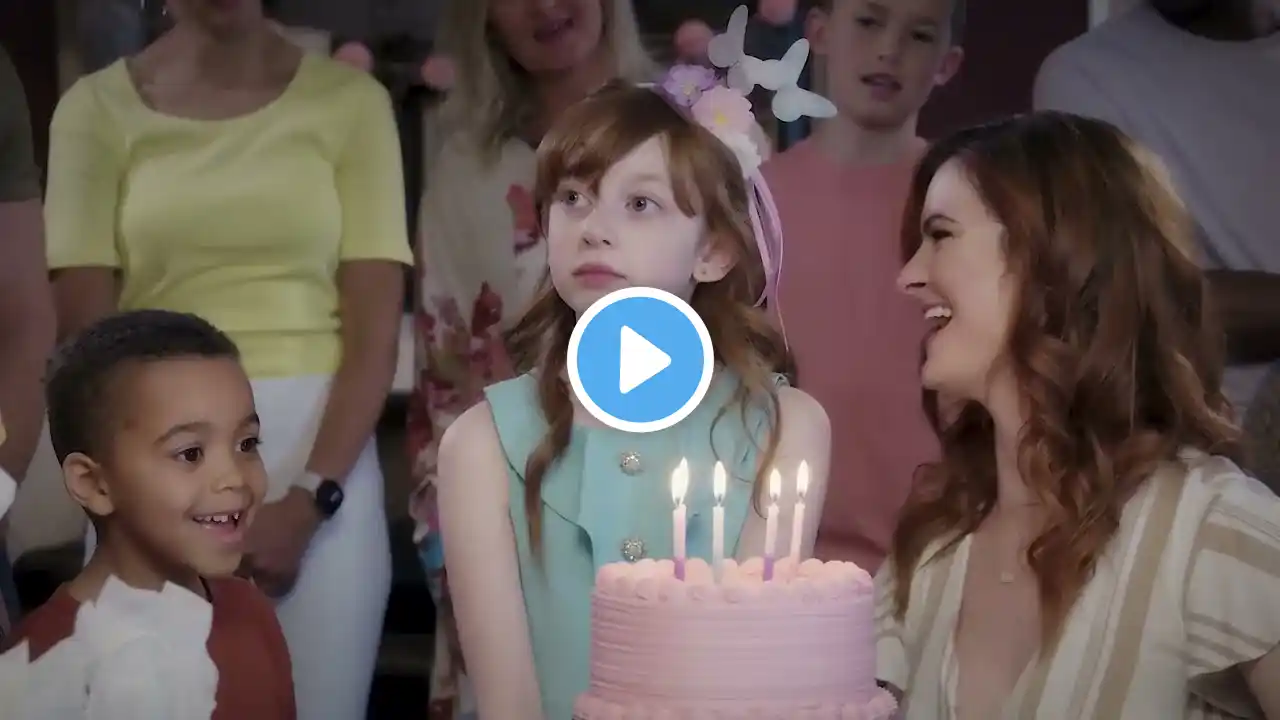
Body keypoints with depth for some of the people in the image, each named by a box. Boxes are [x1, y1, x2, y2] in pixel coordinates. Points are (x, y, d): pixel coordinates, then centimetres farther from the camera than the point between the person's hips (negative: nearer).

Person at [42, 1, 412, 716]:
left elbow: (375, 329, -2)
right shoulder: (98, 107, 4)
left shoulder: (350, 100, 2)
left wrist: (307, 502, -11)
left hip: (319, 454, 0)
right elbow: (86, 331, 0)